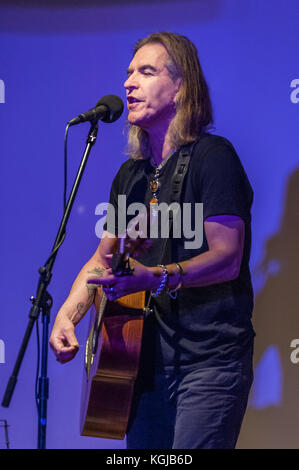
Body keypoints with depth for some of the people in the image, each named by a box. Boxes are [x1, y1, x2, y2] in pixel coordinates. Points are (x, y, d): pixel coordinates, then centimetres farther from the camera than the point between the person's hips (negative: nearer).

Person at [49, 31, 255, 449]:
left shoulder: (212, 156, -8)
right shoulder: (133, 173, 16)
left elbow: (227, 258, -17)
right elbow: (103, 258, 21)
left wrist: (151, 278, -29)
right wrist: (67, 316, 4)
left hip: (210, 357, -7)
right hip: (151, 359, 7)